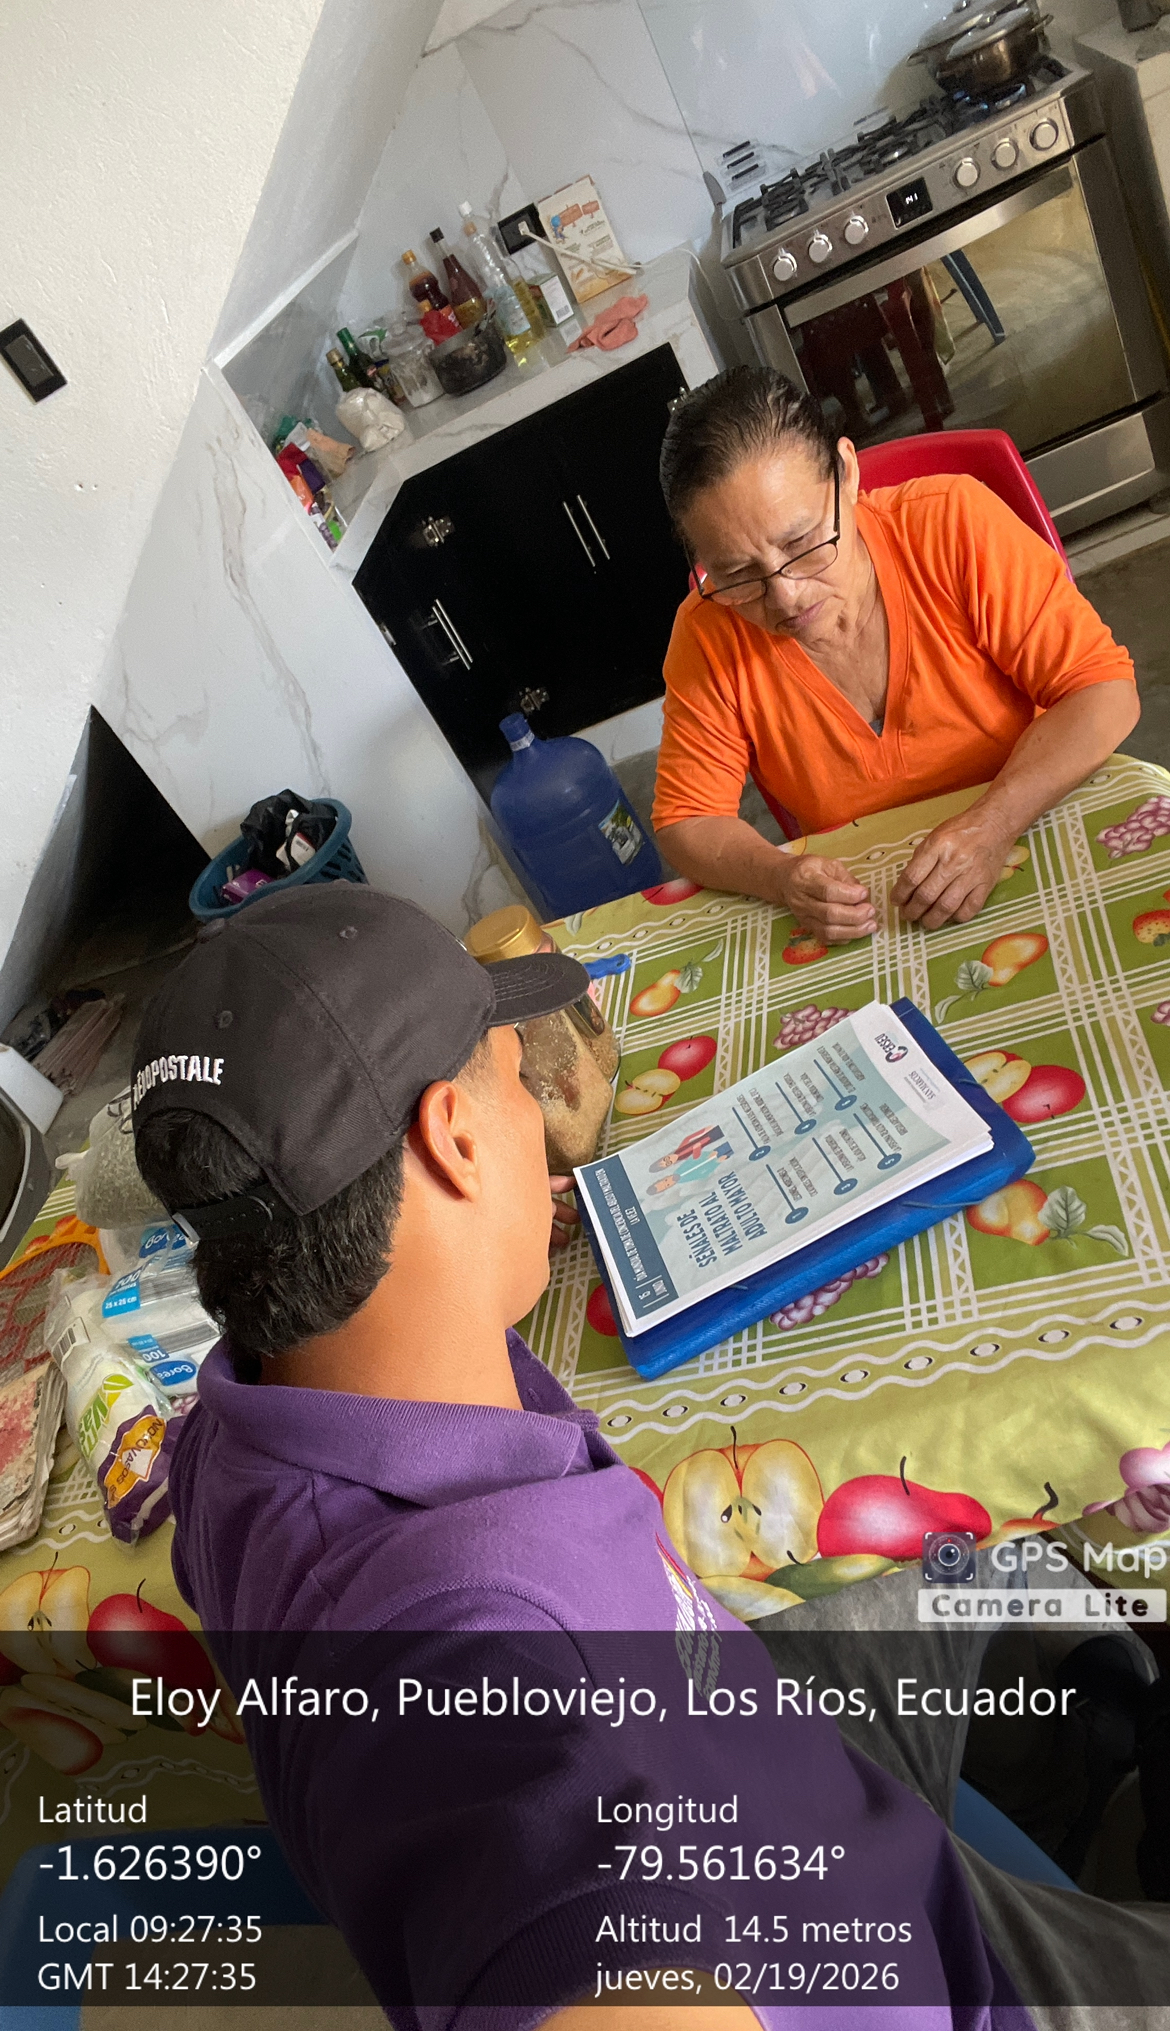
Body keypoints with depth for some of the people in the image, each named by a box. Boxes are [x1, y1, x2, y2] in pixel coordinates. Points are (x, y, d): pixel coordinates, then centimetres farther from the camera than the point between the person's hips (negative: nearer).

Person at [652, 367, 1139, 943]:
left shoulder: (952, 521, -13)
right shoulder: (708, 633, -11)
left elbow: (1104, 690, -12)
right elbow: (686, 824, -5)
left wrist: (993, 824, -27)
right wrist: (779, 878, -25)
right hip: (858, 924, 1)